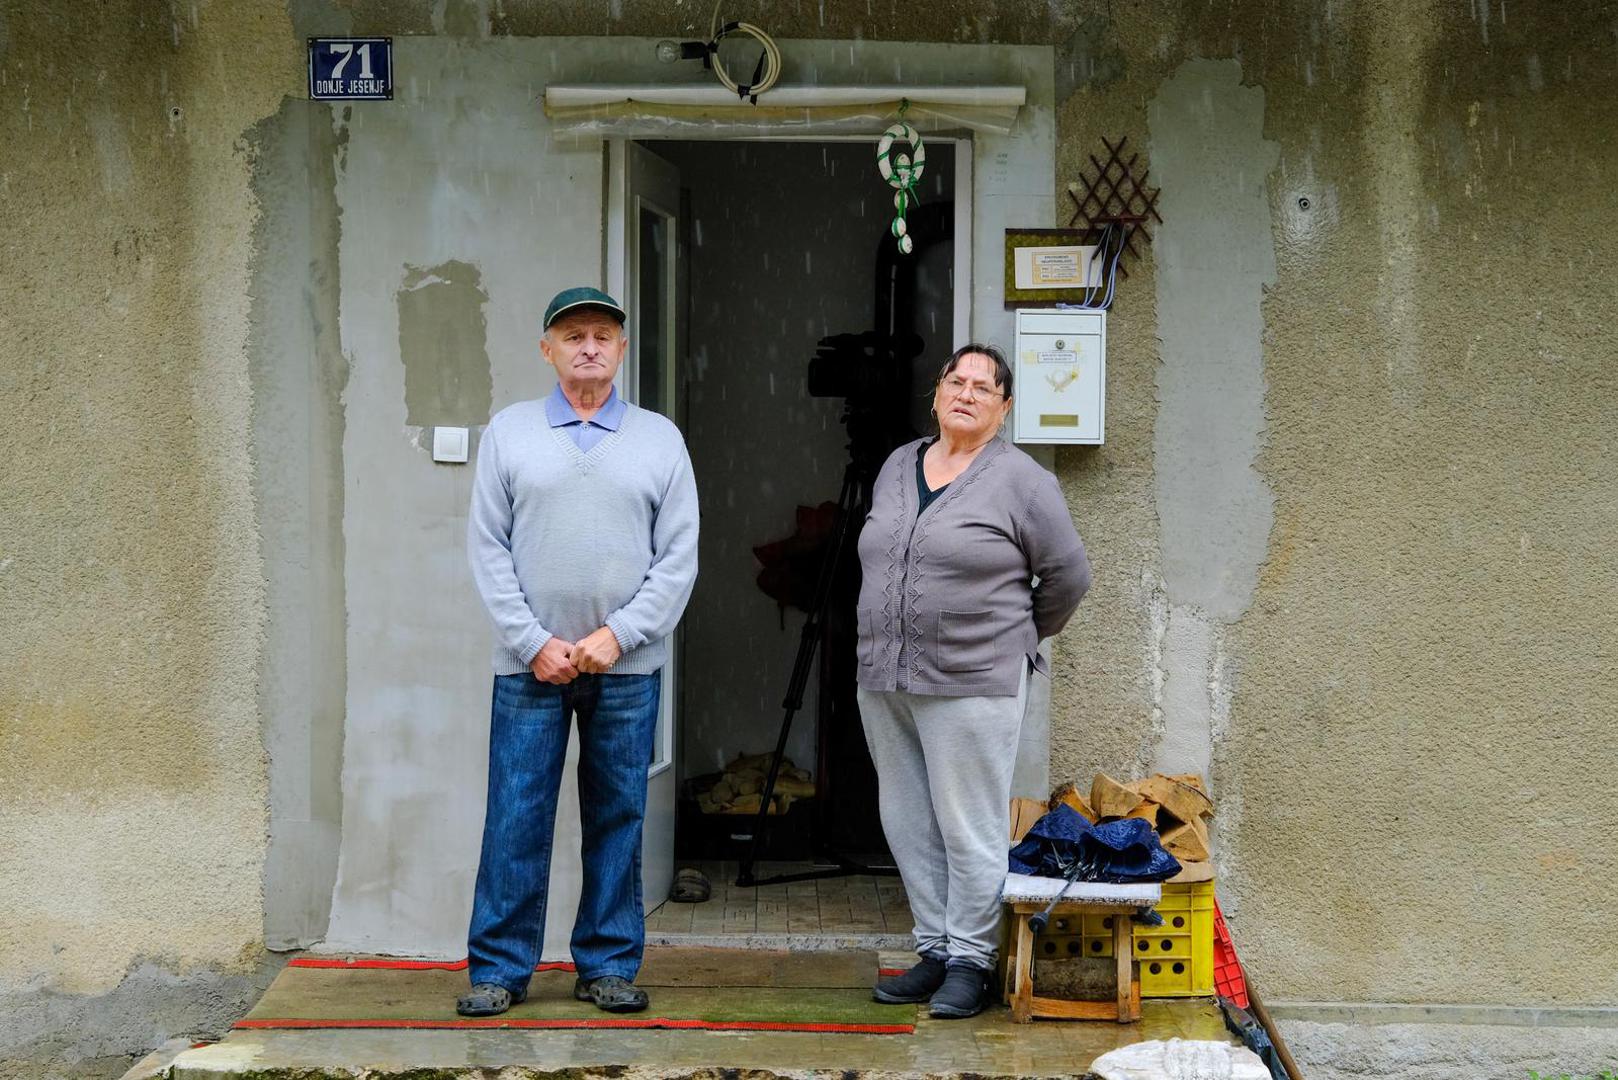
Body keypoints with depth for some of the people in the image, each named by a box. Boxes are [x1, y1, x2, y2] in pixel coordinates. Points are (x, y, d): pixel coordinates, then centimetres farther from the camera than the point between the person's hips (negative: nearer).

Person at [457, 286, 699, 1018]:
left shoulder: (660, 439, 7)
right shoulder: (509, 433, 6)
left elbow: (678, 556, 3)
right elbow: (488, 547, 2)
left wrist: (617, 634, -9)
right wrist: (534, 643, -7)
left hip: (627, 666, 1)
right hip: (530, 663, -1)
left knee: (617, 819, 6)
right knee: (516, 819, 0)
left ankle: (609, 965, 16)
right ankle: (499, 968, 9)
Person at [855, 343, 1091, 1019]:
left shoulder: (1021, 481, -5)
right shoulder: (897, 467, 13)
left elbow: (1067, 576, 0)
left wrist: (1016, 637, 9)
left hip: (972, 684, -6)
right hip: (884, 681, 6)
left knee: (969, 831, -2)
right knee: (908, 826, 11)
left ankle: (969, 962, 9)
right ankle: (934, 951, 21)